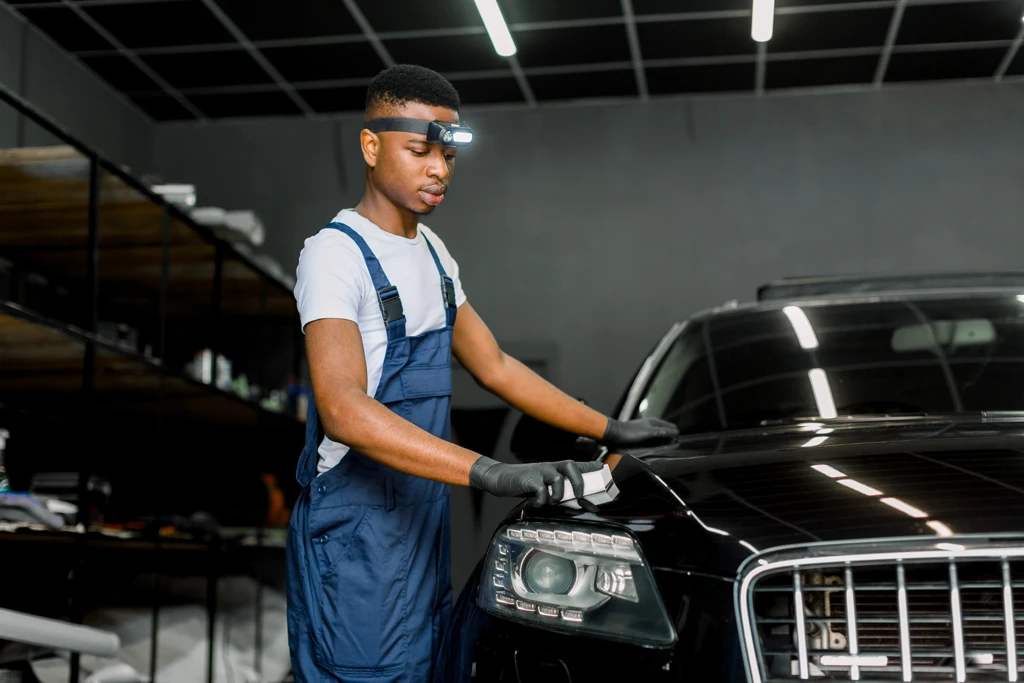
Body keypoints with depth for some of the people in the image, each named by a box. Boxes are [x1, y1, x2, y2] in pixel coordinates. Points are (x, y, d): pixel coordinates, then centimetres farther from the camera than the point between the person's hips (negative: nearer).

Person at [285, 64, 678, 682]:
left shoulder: (432, 250, 13)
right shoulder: (336, 254, -16)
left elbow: (495, 367, 18)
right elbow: (343, 410, -30)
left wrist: (610, 431, 12)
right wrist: (490, 473, -39)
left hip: (424, 524, 8)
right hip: (356, 538, -8)